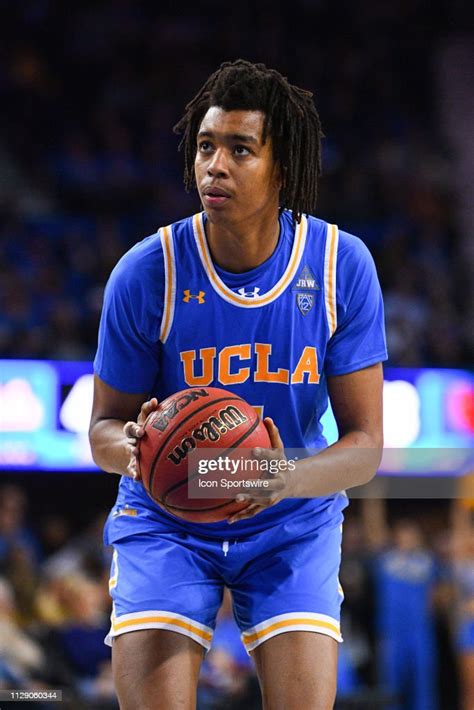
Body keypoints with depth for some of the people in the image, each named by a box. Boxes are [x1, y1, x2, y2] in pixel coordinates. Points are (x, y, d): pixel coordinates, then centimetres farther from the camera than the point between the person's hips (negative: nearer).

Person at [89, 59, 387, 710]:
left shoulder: (342, 266, -13)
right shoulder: (147, 272, -15)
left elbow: (365, 443, -11)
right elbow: (105, 425, -5)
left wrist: (284, 479, -32)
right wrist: (134, 451, -30)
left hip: (294, 522, 1)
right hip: (166, 521, -1)